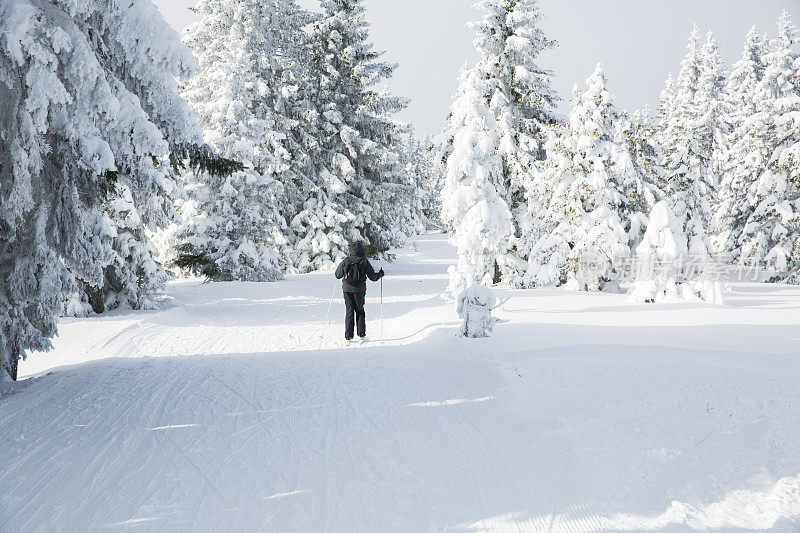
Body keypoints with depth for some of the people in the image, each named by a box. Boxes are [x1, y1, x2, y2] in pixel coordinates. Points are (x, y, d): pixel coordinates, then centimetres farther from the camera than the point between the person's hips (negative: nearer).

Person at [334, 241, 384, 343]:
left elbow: (338, 275, 7)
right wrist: (380, 274, 18)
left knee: (349, 311, 7)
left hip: (347, 290, 1)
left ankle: (348, 336, 2)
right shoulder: (364, 262, -5)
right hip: (359, 290, -1)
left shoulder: (345, 262, -2)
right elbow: (373, 277, -2)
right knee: (360, 311, 13)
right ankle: (361, 335, 9)